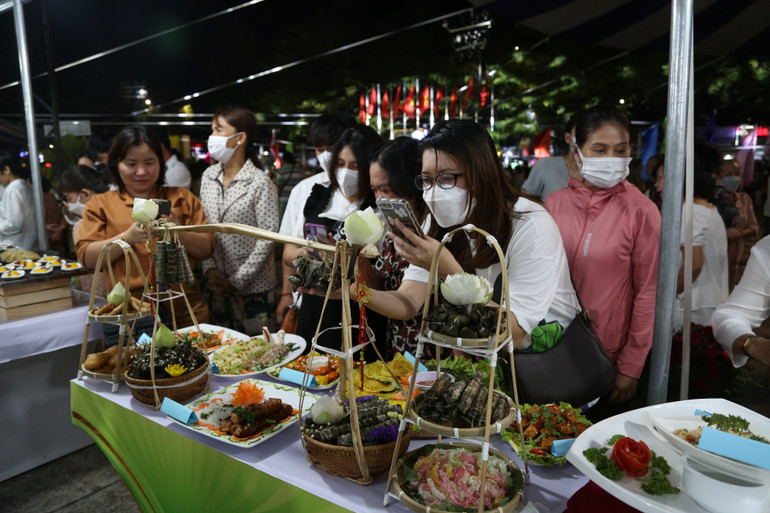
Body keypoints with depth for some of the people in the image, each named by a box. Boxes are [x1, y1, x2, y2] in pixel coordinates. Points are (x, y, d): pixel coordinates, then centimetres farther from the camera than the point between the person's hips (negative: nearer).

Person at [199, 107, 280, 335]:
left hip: (253, 287, -5)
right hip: (217, 286, 6)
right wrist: (210, 270, -4)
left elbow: (267, 238, -15)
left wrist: (237, 280, -14)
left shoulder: (260, 183, -13)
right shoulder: (208, 177, 5)